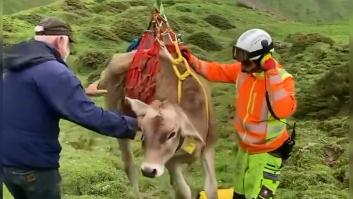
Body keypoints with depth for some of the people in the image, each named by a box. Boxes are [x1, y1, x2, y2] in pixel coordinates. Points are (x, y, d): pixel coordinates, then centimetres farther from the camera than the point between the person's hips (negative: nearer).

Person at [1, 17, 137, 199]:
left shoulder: (18, 66, 10)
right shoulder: (53, 70, -20)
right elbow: (87, 114, -27)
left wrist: (83, 92, 31)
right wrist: (132, 124, -21)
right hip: (33, 163, -8)